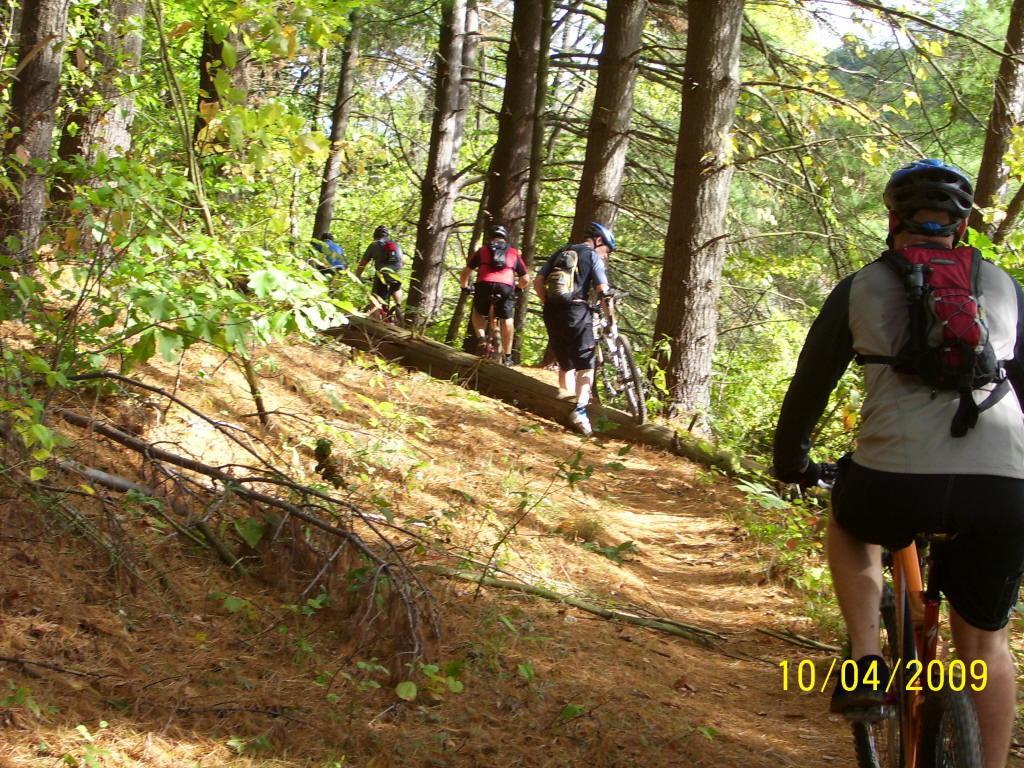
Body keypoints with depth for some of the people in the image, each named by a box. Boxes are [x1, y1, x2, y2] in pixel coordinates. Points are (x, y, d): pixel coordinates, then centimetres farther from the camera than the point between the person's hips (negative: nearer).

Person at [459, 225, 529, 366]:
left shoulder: (482, 250, 26)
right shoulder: (514, 253, 28)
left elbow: (465, 273, 21)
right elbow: (525, 279, 27)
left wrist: (465, 287, 40)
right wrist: (517, 289, 47)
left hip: (485, 285, 0)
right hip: (506, 287, 0)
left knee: (477, 313, 26)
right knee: (507, 319, 19)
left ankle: (481, 338, 2)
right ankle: (507, 356, 18)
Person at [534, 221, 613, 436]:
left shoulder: (559, 254, 19)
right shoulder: (593, 257, 4)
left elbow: (538, 283, 12)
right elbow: (603, 291, -5)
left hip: (552, 312, 5)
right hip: (576, 311, -5)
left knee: (565, 364, 17)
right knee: (586, 365, -2)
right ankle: (579, 410, -19)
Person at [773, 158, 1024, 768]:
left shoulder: (862, 288, 16)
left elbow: (810, 385, 23)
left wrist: (791, 462, 40)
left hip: (897, 478, -1)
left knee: (849, 524, 33)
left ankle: (866, 664, 18)